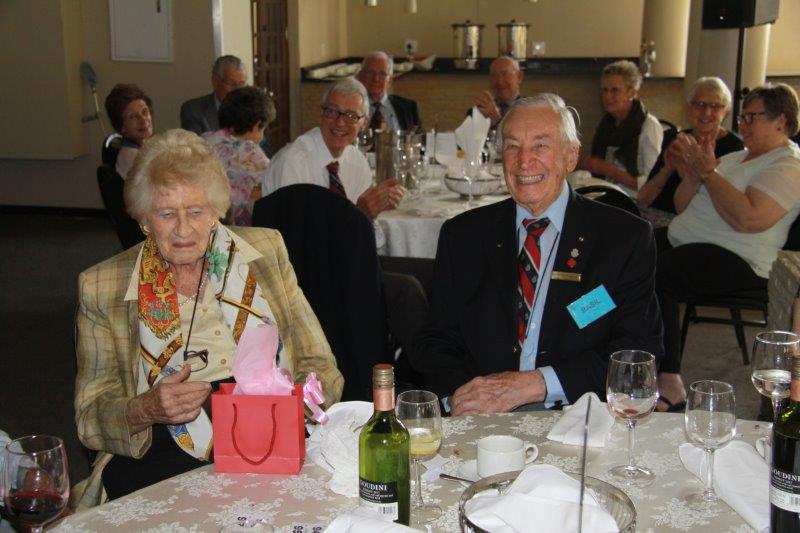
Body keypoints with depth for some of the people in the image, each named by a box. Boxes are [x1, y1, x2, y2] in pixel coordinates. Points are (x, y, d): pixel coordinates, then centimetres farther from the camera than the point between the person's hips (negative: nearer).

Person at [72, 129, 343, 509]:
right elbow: (91, 417, 7)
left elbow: (321, 370, 9)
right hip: (164, 459, 0)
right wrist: (145, 409, -15)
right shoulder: (102, 288, 7)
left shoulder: (265, 252, 9)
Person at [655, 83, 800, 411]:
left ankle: (669, 384, -21)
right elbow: (683, 208, 21)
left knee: (656, 276, -31)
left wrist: (707, 171, -12)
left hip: (738, 261, -9)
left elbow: (747, 218, -20)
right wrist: (691, 175, 1)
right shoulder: (735, 158, 23)